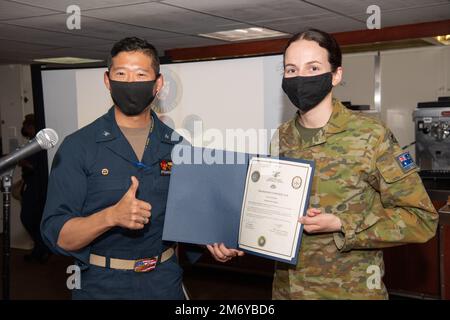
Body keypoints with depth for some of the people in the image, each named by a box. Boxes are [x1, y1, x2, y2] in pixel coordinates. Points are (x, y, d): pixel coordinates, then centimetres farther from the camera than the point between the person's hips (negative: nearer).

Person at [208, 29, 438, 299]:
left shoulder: (371, 135, -14)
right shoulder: (282, 139, 1)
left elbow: (421, 218, -12)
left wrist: (340, 225, -20)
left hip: (350, 292, -4)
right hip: (285, 288, 5)